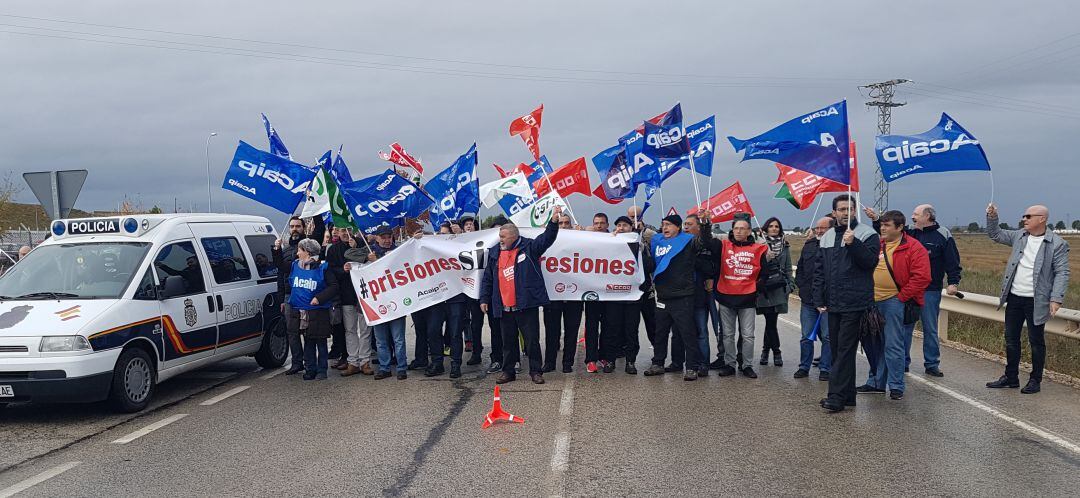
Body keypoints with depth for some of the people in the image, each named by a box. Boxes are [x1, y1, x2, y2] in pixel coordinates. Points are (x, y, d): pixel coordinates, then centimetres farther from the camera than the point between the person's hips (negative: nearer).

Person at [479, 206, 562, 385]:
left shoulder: (529, 247, -1)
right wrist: (484, 299, 12)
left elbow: (547, 238, -13)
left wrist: (554, 221, -29)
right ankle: (508, 371, 23)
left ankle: (536, 371, 12)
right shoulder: (494, 253, 11)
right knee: (508, 341, 13)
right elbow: (488, 278, 16)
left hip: (527, 305, -4)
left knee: (532, 340, 1)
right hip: (504, 308, 4)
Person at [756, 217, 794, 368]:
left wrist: (790, 285, 8)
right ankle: (776, 352, 9)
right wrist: (765, 259, -17)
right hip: (763, 286, -2)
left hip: (779, 287, 2)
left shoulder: (784, 246, 12)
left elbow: (788, 267, 15)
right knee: (771, 320, -4)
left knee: (771, 320, -2)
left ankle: (766, 351, 13)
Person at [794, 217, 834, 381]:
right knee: (806, 336, 11)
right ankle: (804, 367, 20)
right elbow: (800, 268, 20)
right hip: (808, 300, 5)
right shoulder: (809, 246, 11)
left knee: (827, 337, 4)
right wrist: (801, 286, 9)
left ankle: (825, 369, 12)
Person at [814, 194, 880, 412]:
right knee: (837, 349, 10)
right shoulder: (826, 238, 14)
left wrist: (853, 244, -26)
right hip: (833, 304, 7)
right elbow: (819, 271, 14)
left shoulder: (868, 235, -2)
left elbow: (870, 261, -15)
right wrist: (819, 300, 8)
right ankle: (847, 395, 18)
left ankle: (836, 396, -8)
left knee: (845, 350, -8)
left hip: (855, 304, -6)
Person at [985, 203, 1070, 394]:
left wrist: (1056, 299, -18)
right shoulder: (1019, 236, 7)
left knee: (1036, 342, 5)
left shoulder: (1057, 244, -9)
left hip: (1036, 301, -6)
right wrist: (991, 217, 2)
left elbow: (1062, 273, -11)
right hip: (1014, 298, 6)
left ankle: (1035, 380, 17)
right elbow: (995, 234, 19)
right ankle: (1011, 377, 24)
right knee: (1011, 339, 12)